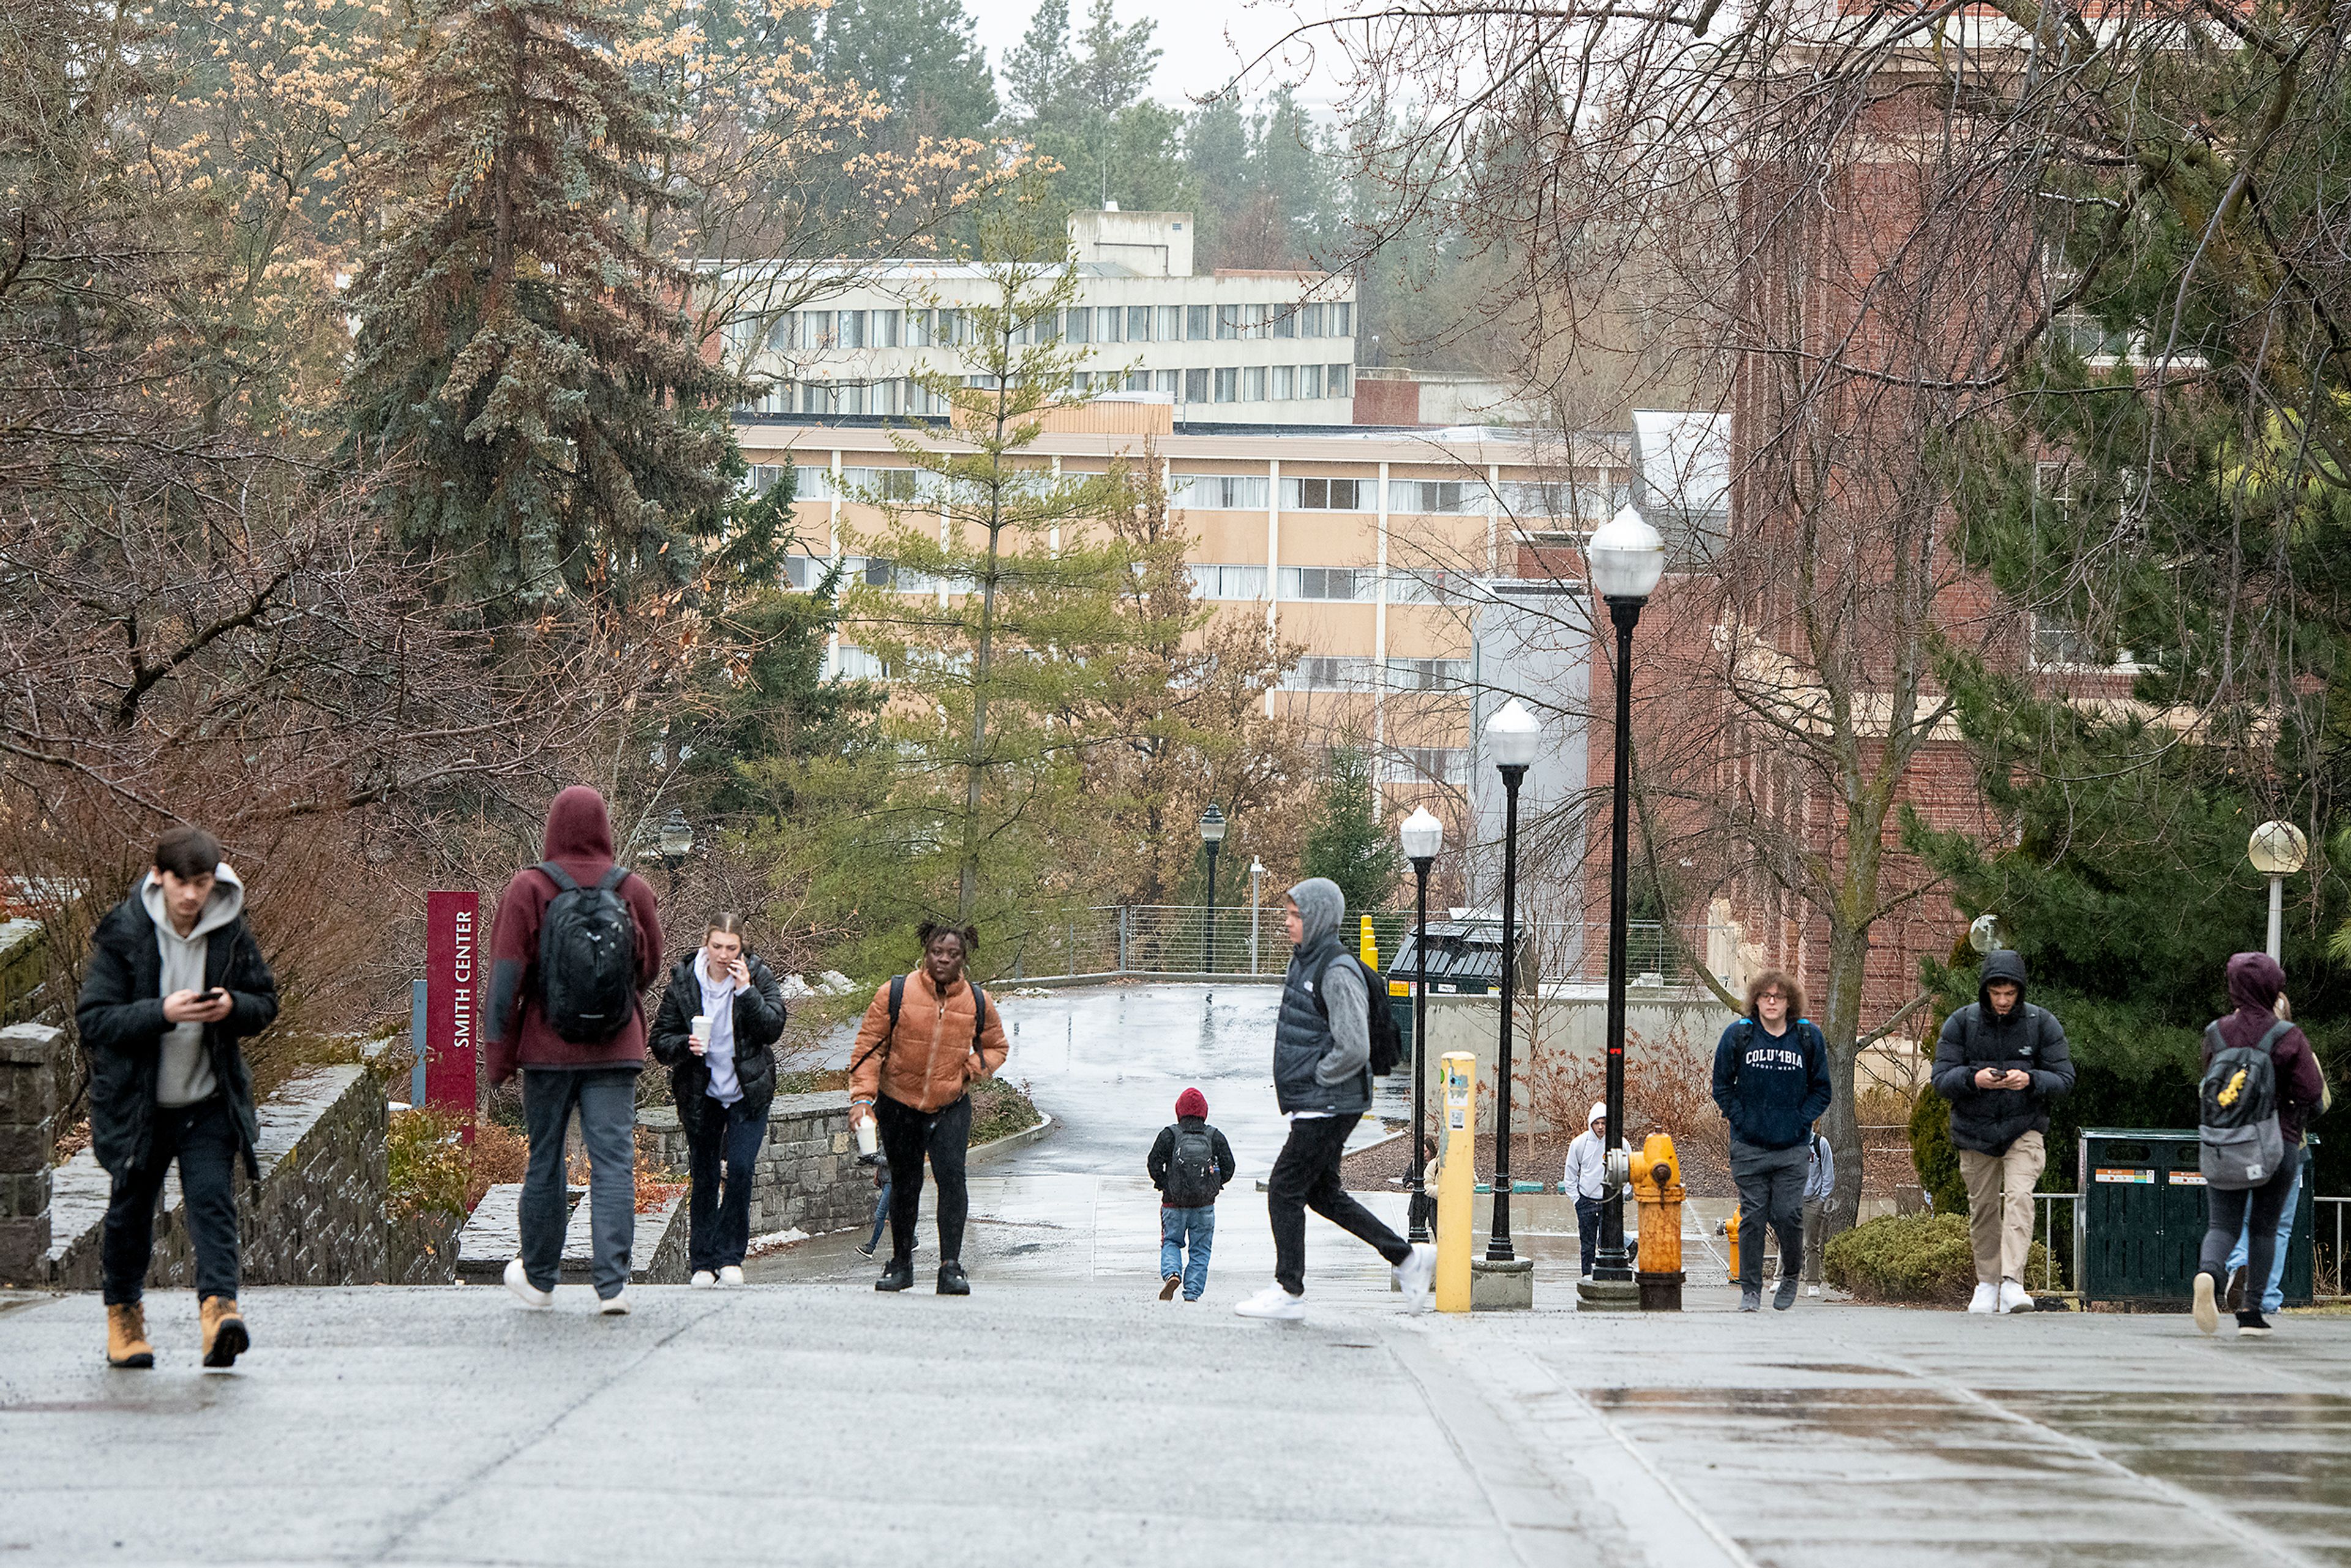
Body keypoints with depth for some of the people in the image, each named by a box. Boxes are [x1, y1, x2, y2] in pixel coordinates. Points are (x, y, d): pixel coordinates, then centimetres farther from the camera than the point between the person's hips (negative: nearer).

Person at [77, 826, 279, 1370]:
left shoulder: (232, 933, -4)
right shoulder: (123, 935, -12)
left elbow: (266, 1002, 8)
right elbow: (92, 1019, -15)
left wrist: (234, 1007, -16)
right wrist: (162, 1014, -28)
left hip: (209, 1102, 1)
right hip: (137, 1101, -1)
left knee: (213, 1200, -14)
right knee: (130, 1212, 10)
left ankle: (218, 1305, -24)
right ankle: (124, 1314, 28)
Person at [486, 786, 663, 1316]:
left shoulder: (528, 890, -6)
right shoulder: (633, 890, -1)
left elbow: (506, 976, -7)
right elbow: (650, 969, 11)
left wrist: (499, 1052, -1)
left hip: (547, 1050, -1)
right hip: (617, 1053, 1)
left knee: (544, 1160, 11)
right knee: (613, 1161, -2)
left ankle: (539, 1277, 24)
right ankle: (612, 1283, -10)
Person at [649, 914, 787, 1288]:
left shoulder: (758, 977, -5)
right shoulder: (683, 982, -5)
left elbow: (773, 1029, -15)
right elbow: (660, 1040, -1)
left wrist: (745, 990, -23)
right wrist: (685, 1046, -21)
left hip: (748, 1094, -1)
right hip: (701, 1096, 1)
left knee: (740, 1169, -14)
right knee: (703, 1177, 4)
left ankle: (730, 1256, -2)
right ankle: (703, 1263, 12)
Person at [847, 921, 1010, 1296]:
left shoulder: (978, 1003, -1)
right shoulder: (895, 994, -9)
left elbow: (997, 1046, 16)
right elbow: (869, 1047, -4)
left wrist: (972, 1068, -4)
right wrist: (862, 1097, -13)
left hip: (951, 1107, 0)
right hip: (899, 1105, 0)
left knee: (951, 1176, -18)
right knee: (905, 1184, 9)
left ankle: (951, 1267, -17)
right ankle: (901, 1263, 28)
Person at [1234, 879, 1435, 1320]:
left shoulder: (1338, 973, -19)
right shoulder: (1304, 961, 11)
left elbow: (1354, 1050, -24)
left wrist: (1313, 1079, -14)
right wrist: (1296, 1089, 15)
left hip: (1329, 1106, -10)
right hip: (1312, 1105, 10)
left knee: (1285, 1189, -5)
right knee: (1322, 1193, 14)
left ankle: (1288, 1292, 2)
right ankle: (1407, 1258, 19)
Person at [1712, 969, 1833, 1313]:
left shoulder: (1809, 1038, 4)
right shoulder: (1737, 1036, 2)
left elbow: (1821, 1089, 11)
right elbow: (1722, 1086, 9)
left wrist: (1801, 1122, -1)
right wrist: (1740, 1120, -2)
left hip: (1792, 1147, 0)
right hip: (1749, 1146, 0)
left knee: (1788, 1215, -6)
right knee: (1752, 1217, -2)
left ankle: (1790, 1276, 20)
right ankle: (1750, 1290, 5)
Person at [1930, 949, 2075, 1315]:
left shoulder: (2042, 1023, -3)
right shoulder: (1961, 1023, -3)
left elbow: (2064, 1078, -4)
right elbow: (1942, 1079, -5)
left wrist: (2030, 1081, -24)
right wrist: (1974, 1079, -26)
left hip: (2024, 1129, -2)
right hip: (1976, 1131, 2)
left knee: (2019, 1196, -21)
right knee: (1982, 1209, 8)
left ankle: (2012, 1283, -28)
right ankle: (1987, 1284, 25)